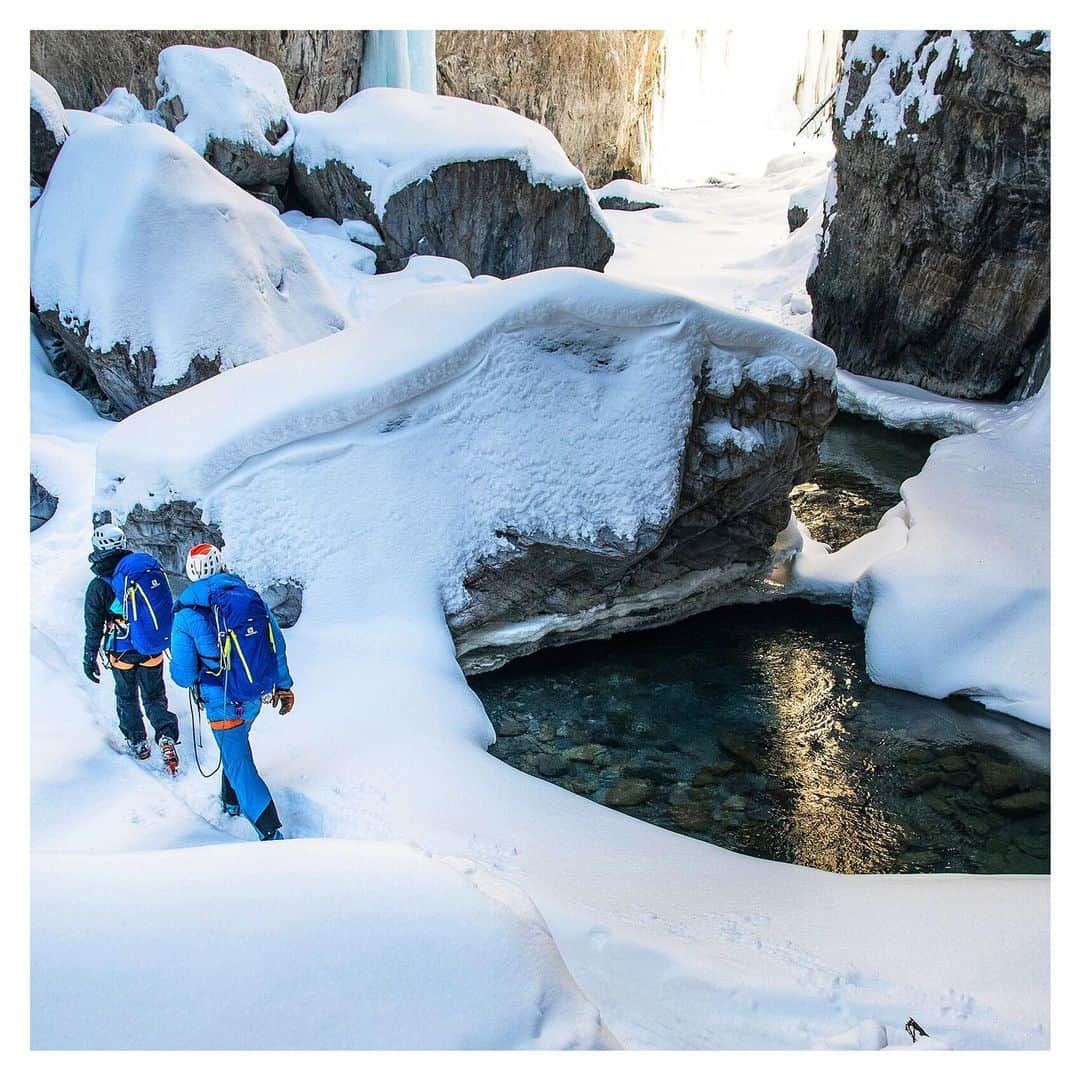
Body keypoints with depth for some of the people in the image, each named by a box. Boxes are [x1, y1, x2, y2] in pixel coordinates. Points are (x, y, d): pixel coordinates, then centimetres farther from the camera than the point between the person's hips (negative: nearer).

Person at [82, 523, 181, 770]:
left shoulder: (99, 586, -15)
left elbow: (94, 628, -9)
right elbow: (168, 607, 4)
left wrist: (89, 659, 3)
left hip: (122, 654, -2)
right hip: (154, 650, 2)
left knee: (127, 698, 20)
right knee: (155, 697, 15)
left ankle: (137, 742, 30)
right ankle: (167, 736, -5)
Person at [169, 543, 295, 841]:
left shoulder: (186, 613, -15)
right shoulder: (251, 596, -5)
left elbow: (182, 675, -12)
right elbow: (277, 645, 2)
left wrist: (196, 676, 12)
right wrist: (283, 686, 14)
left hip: (224, 704, -5)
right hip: (257, 696, 5)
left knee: (239, 764, 6)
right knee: (237, 743, 29)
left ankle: (271, 831, 2)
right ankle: (233, 801, 47)